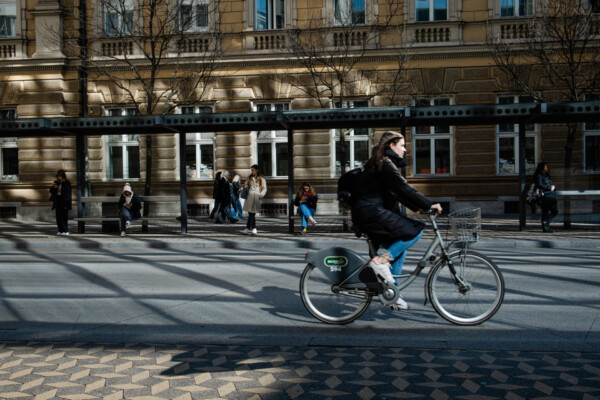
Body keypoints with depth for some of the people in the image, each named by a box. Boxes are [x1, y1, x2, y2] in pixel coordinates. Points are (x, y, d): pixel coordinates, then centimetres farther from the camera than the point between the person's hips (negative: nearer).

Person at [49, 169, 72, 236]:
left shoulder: (67, 183, -6)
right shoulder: (56, 183, 12)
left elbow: (68, 194, -9)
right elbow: (51, 191, 17)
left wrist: (66, 203, -15)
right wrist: (53, 187, -6)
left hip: (63, 202, -6)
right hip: (57, 202, 6)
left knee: (64, 217, -5)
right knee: (58, 217, 5)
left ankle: (66, 231, -3)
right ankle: (61, 230, 9)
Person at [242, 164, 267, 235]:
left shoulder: (262, 179, 7)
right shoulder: (249, 178, 17)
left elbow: (264, 189, 4)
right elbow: (246, 185, 26)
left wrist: (261, 195, -13)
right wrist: (245, 186, 2)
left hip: (256, 197, -3)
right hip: (250, 196, 3)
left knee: (252, 213, -10)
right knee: (251, 214, 2)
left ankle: (248, 228, -10)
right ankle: (254, 229, 10)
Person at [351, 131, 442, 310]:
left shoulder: (382, 163, 22)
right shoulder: (385, 164, -10)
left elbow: (398, 192, 23)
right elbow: (404, 188, -19)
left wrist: (419, 207, 15)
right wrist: (429, 205, -17)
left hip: (367, 214, 10)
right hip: (371, 212, -10)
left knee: (399, 250, 13)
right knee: (415, 230, -14)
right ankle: (381, 261, -12)